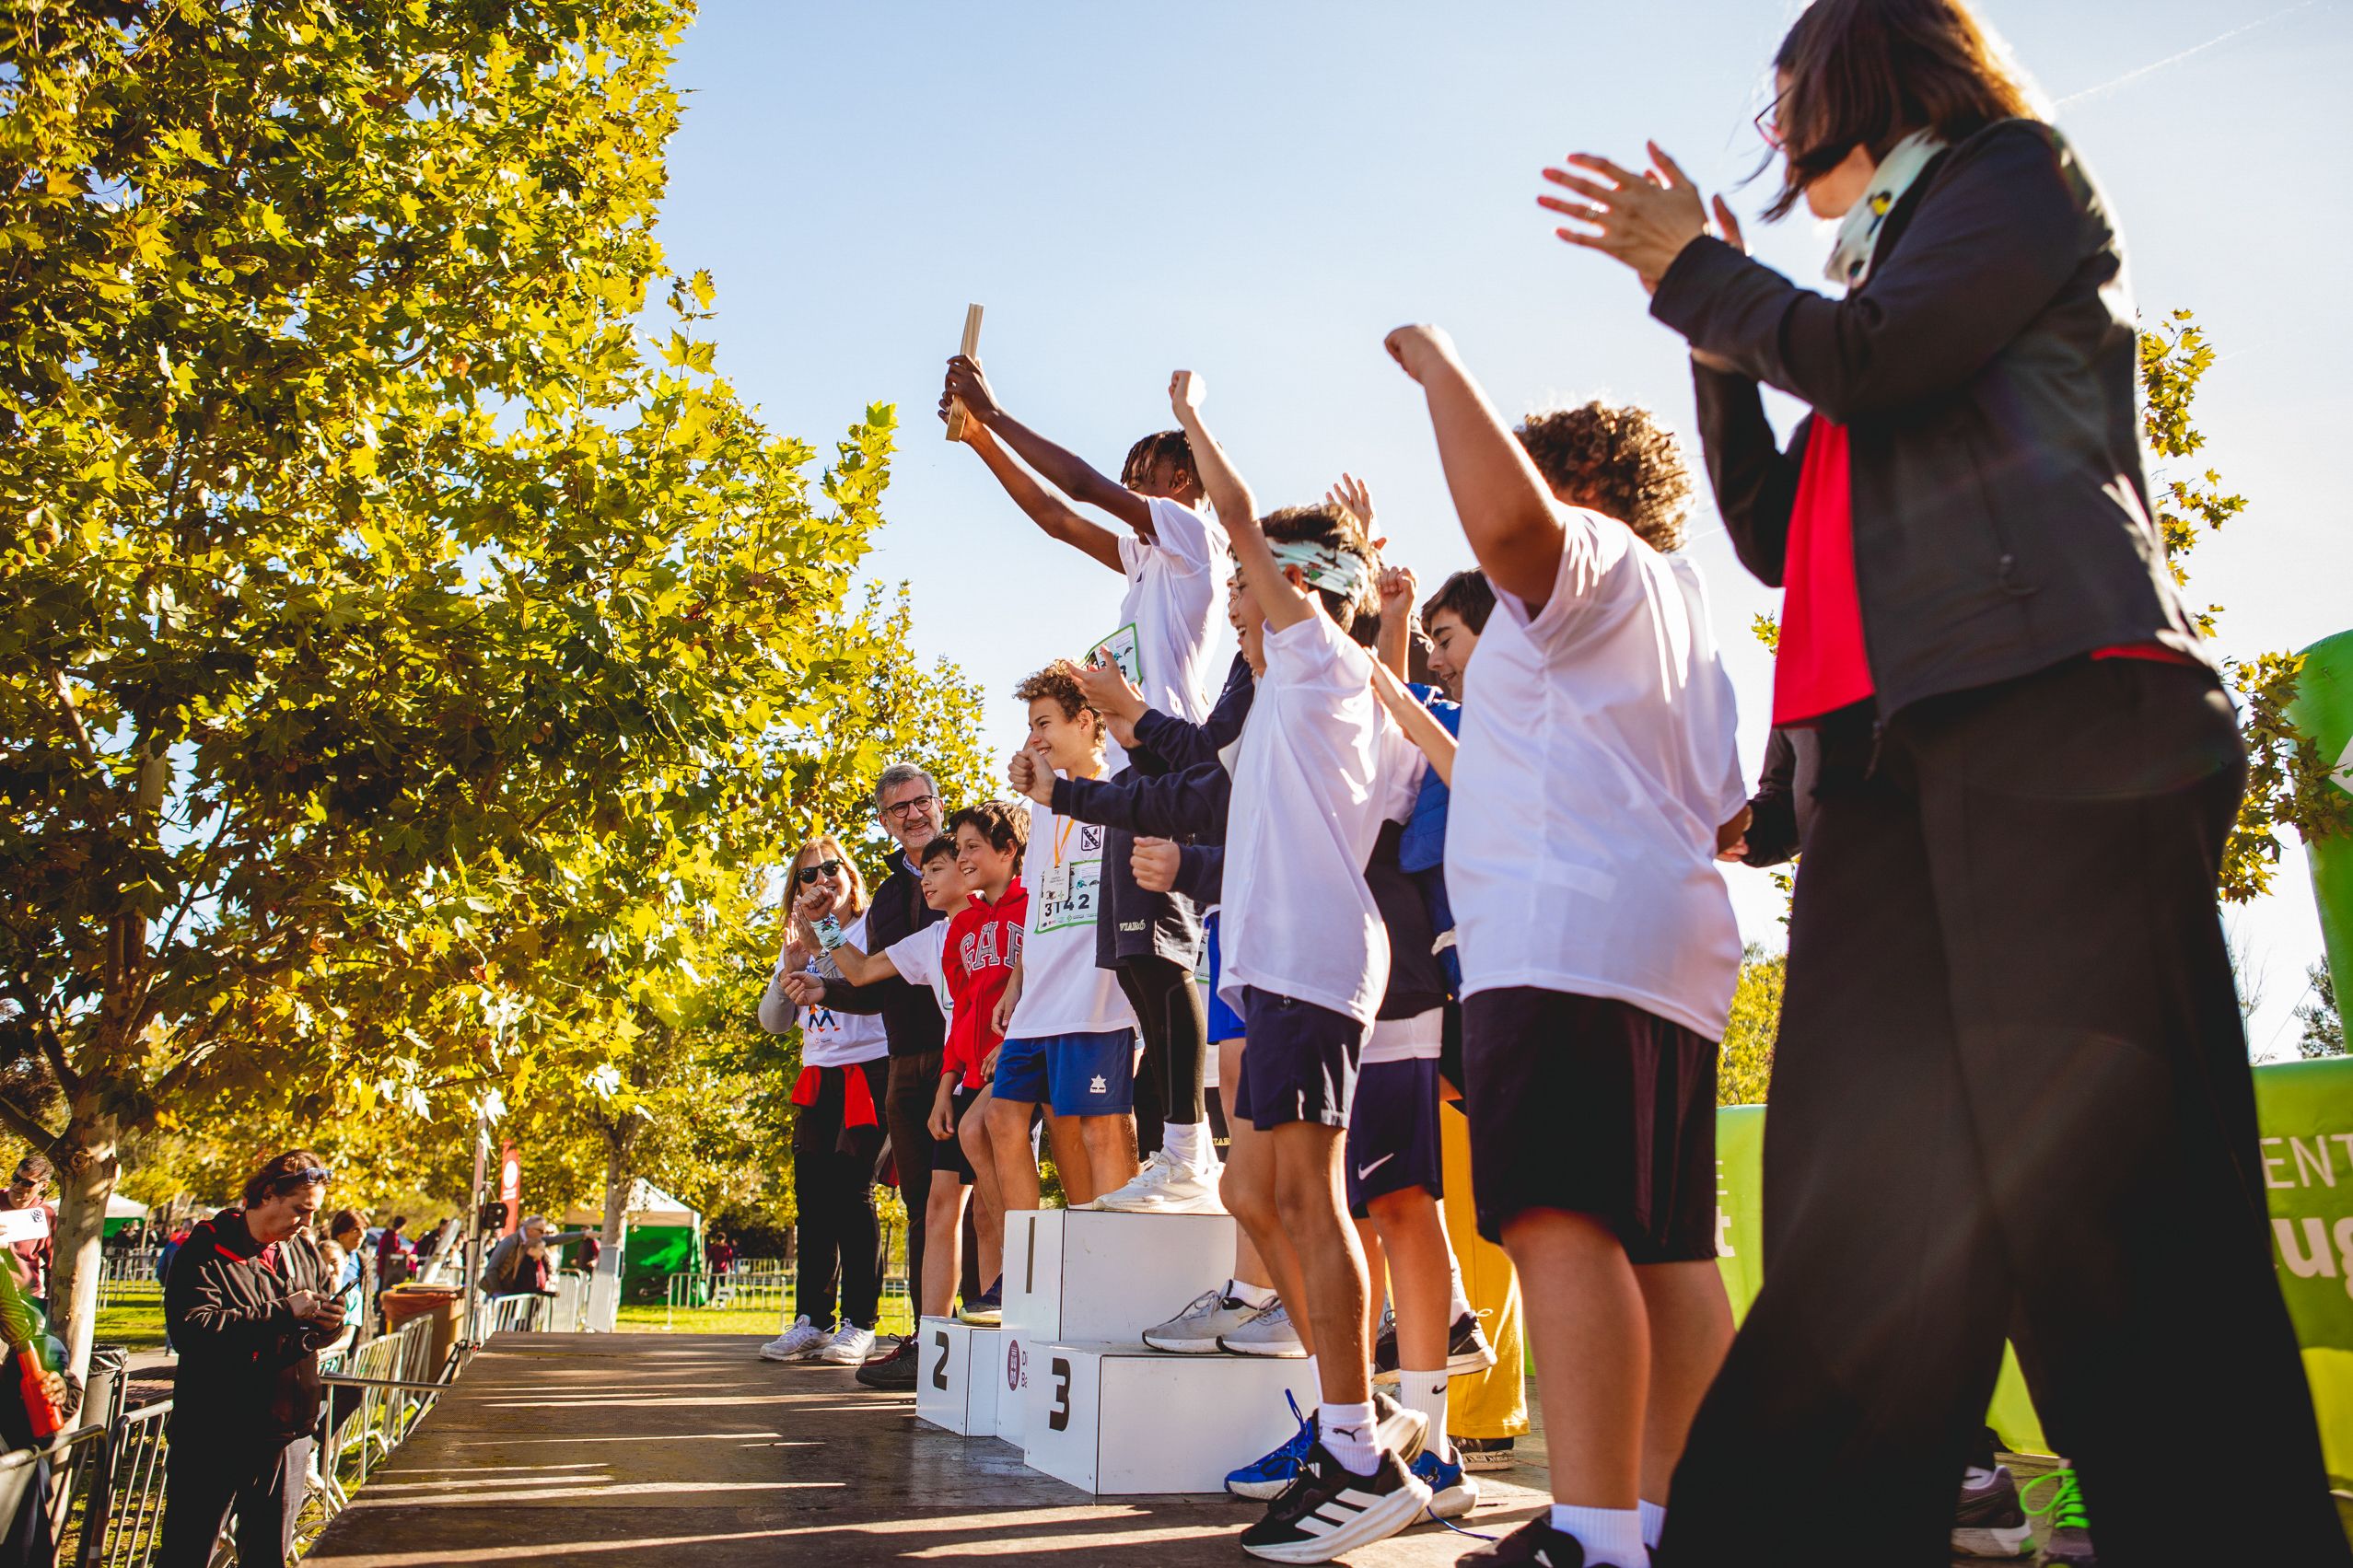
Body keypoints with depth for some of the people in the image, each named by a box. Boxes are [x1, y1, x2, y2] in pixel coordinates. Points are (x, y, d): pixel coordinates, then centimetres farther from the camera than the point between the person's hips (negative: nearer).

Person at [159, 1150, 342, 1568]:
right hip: (216, 1434, -5)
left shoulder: (304, 1250, 8)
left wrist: (328, 1321, -7)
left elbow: (327, 1317, 18)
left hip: (287, 1429, 6)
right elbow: (190, 1327, -24)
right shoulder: (208, 1248, -10)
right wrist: (283, 1312, -24)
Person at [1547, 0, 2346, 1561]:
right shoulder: (1883, 274, 34)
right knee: (1857, 1212, -1)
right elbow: (1778, 532, 27)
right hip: (1901, 747, 7)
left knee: (2099, 1177, -14)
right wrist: (1718, 339, 21)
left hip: (2056, 703, -7)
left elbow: (1869, 359, -6)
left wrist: (1692, 269, 10)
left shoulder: (2019, 170, 14)